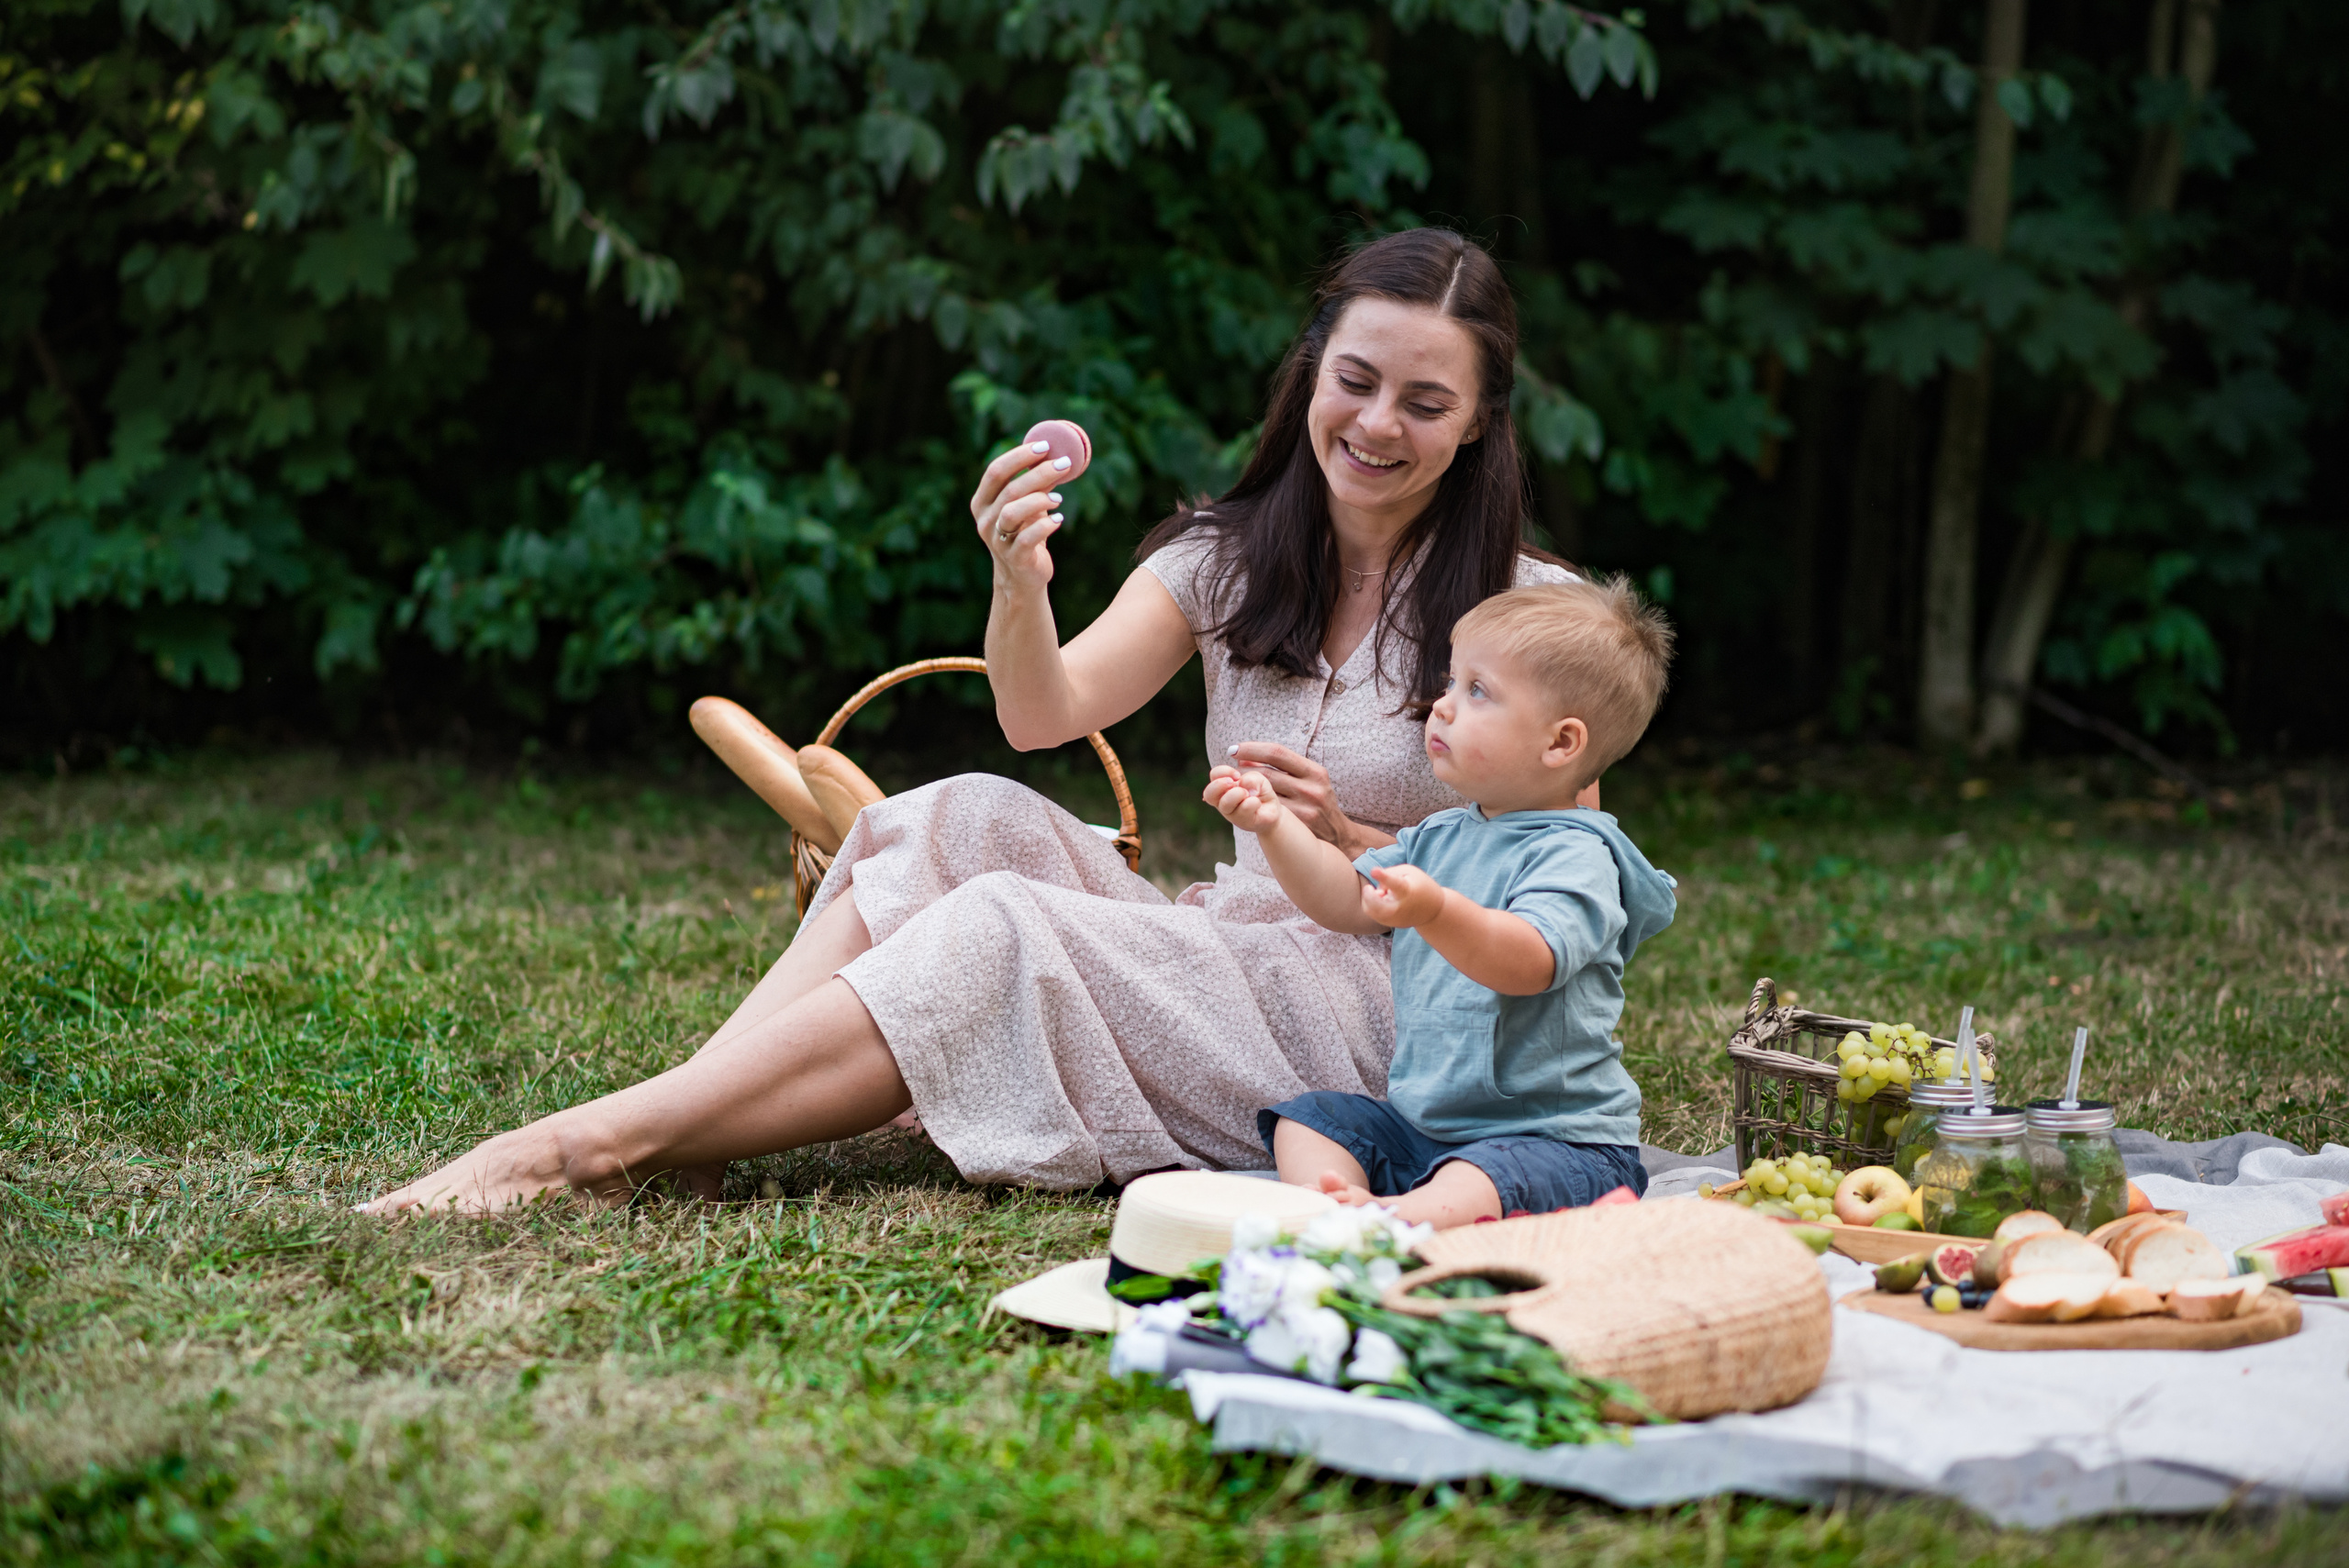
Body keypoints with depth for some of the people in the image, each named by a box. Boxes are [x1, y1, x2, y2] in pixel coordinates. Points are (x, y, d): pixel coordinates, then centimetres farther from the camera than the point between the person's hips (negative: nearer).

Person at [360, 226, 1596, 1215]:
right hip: (1234, 949, 5)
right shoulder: (1227, 561, 8)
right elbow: (1046, 713, -8)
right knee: (963, 821, -19)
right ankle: (671, 1133, -30)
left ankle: (588, 1142, -31)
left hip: (1385, 1014, -5)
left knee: (998, 940, -27)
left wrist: (1346, 841, -21)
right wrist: (1020, 586, -30)